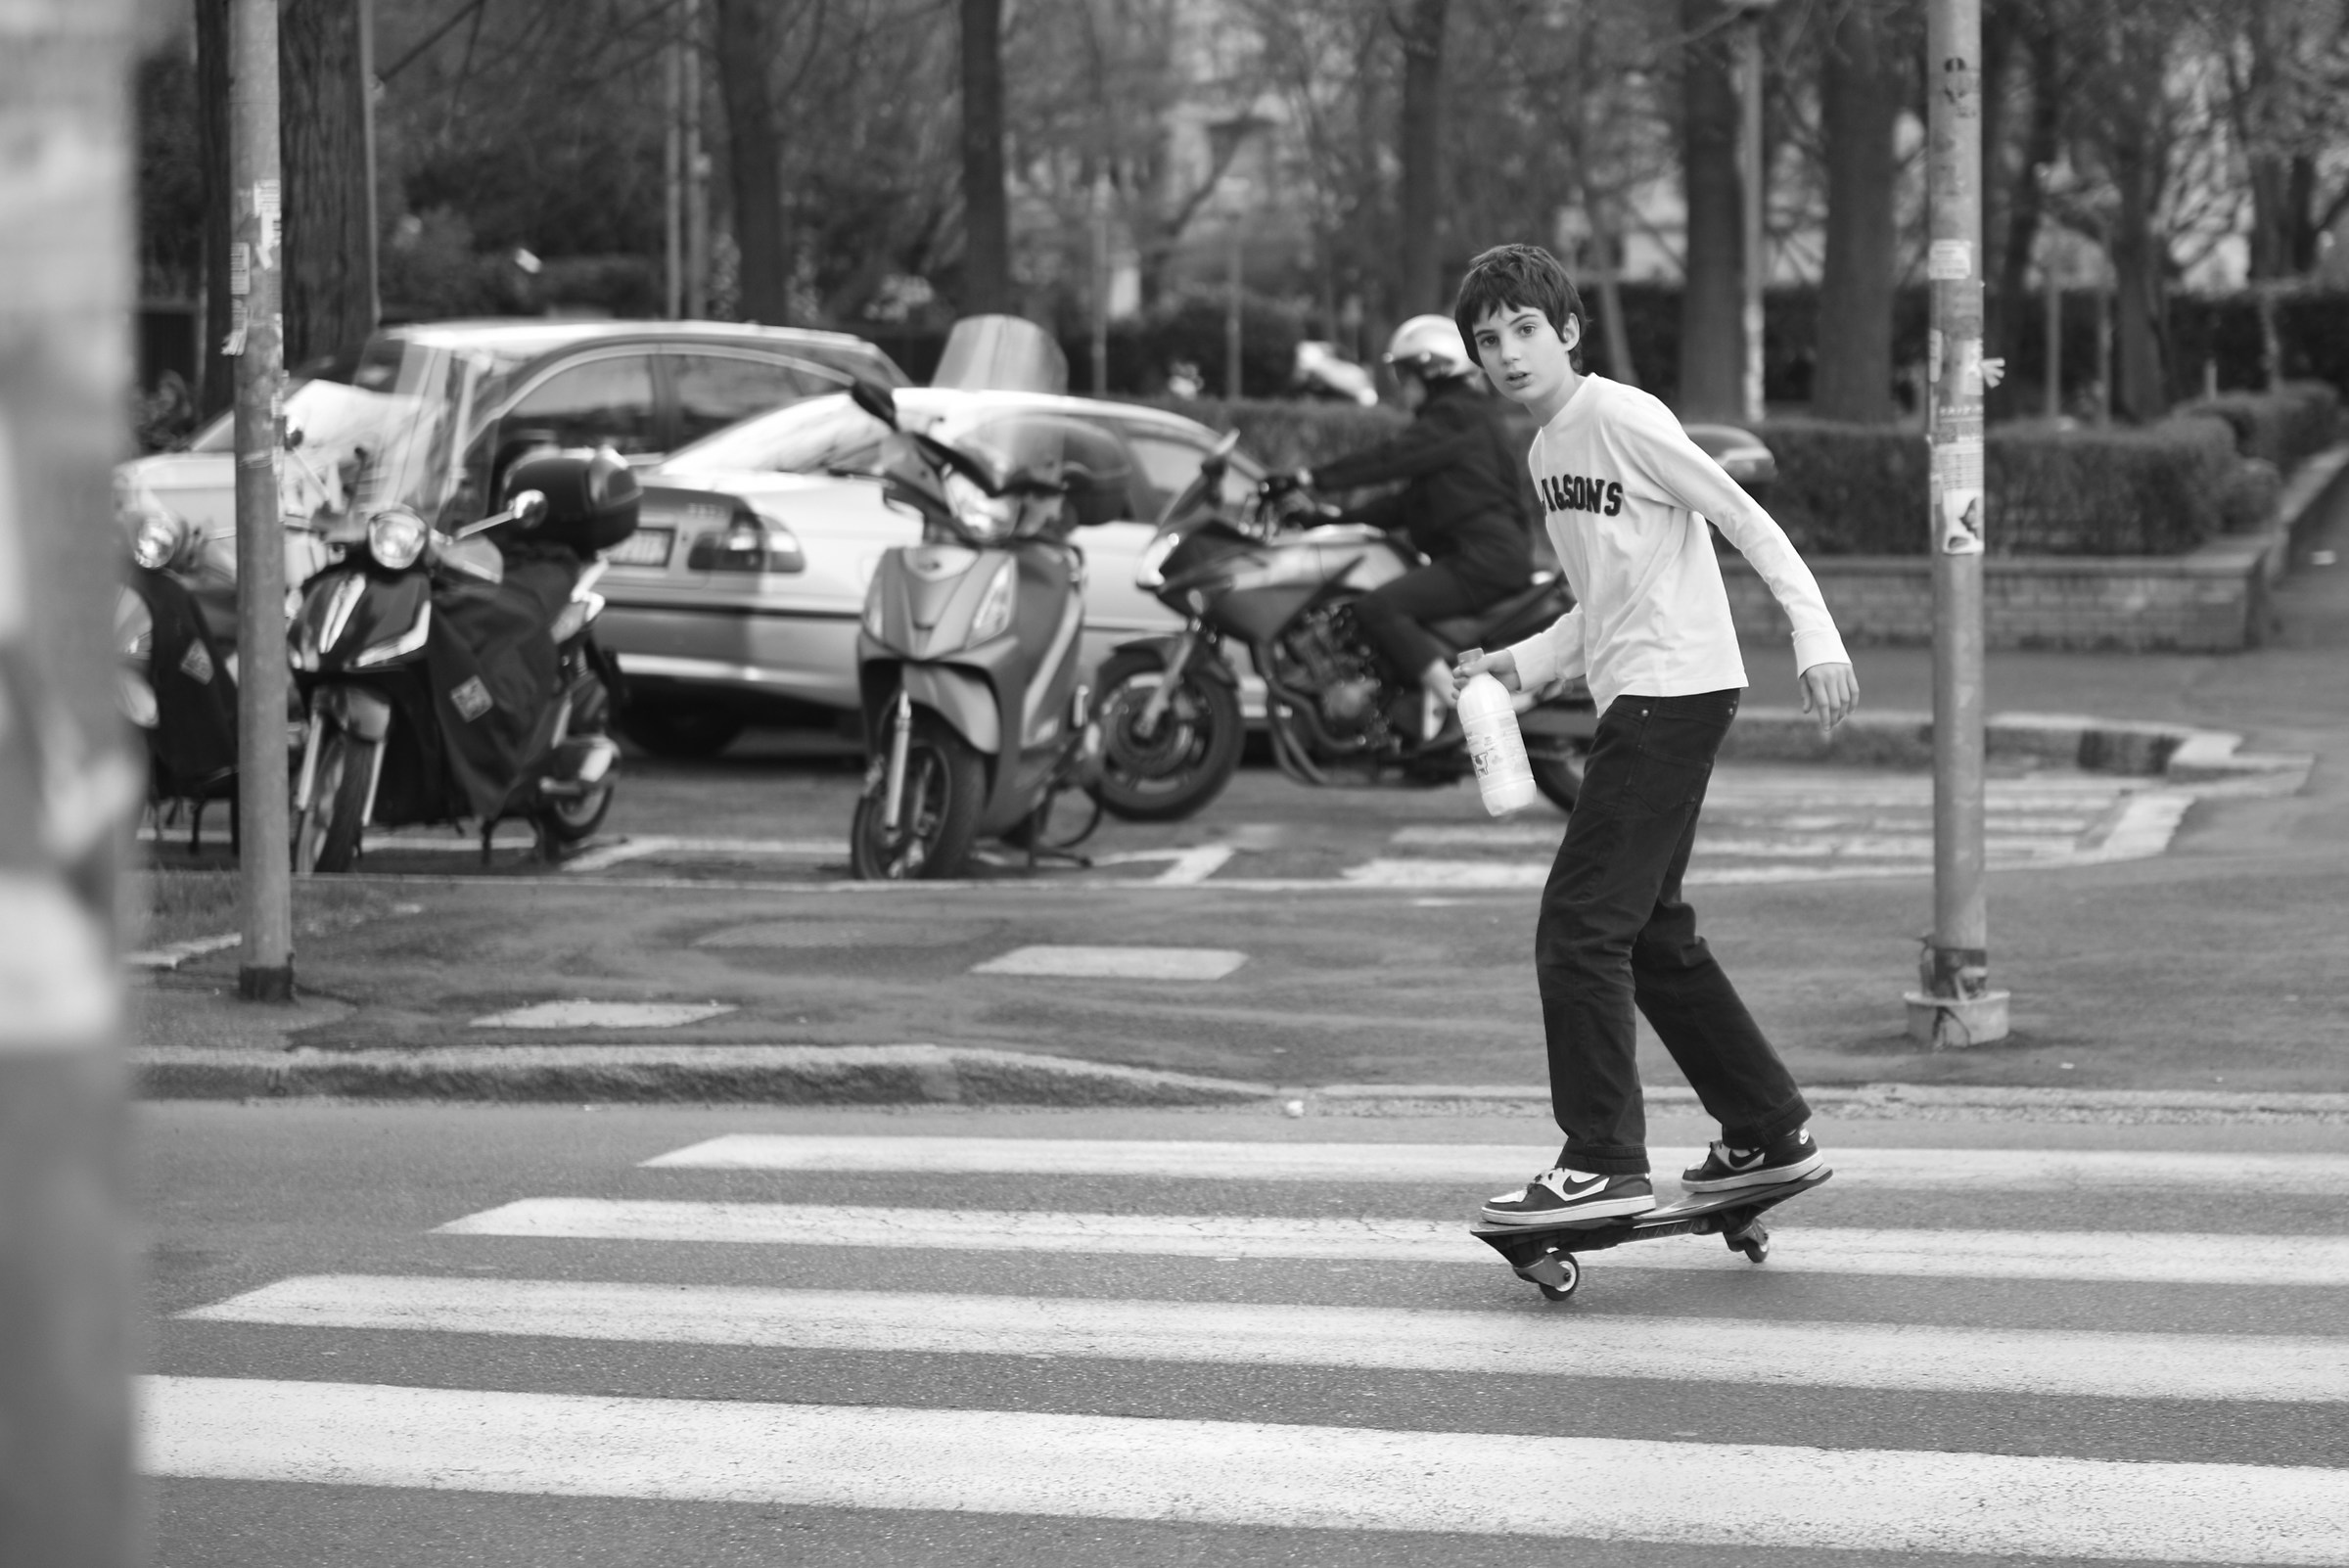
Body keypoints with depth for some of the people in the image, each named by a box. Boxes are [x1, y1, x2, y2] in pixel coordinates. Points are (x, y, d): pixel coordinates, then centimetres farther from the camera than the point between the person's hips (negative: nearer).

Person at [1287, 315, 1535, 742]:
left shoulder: (1453, 418, -6)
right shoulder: (1466, 417, 25)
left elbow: (1390, 459, -16)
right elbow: (1409, 503, 25)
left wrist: (1317, 479, -14)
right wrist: (1345, 517, 19)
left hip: (1482, 559, -11)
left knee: (1377, 608, -23)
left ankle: (1445, 689, -32)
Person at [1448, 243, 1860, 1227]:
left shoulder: (1621, 418, -10)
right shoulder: (1546, 453, 17)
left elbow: (1748, 524, -12)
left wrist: (1815, 638, -21)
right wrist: (1520, 665, 10)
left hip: (1677, 687, -10)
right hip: (1634, 700, 10)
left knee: (1582, 928, -12)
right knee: (1651, 933, 15)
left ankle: (1604, 1166, -10)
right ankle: (1769, 1135, 24)